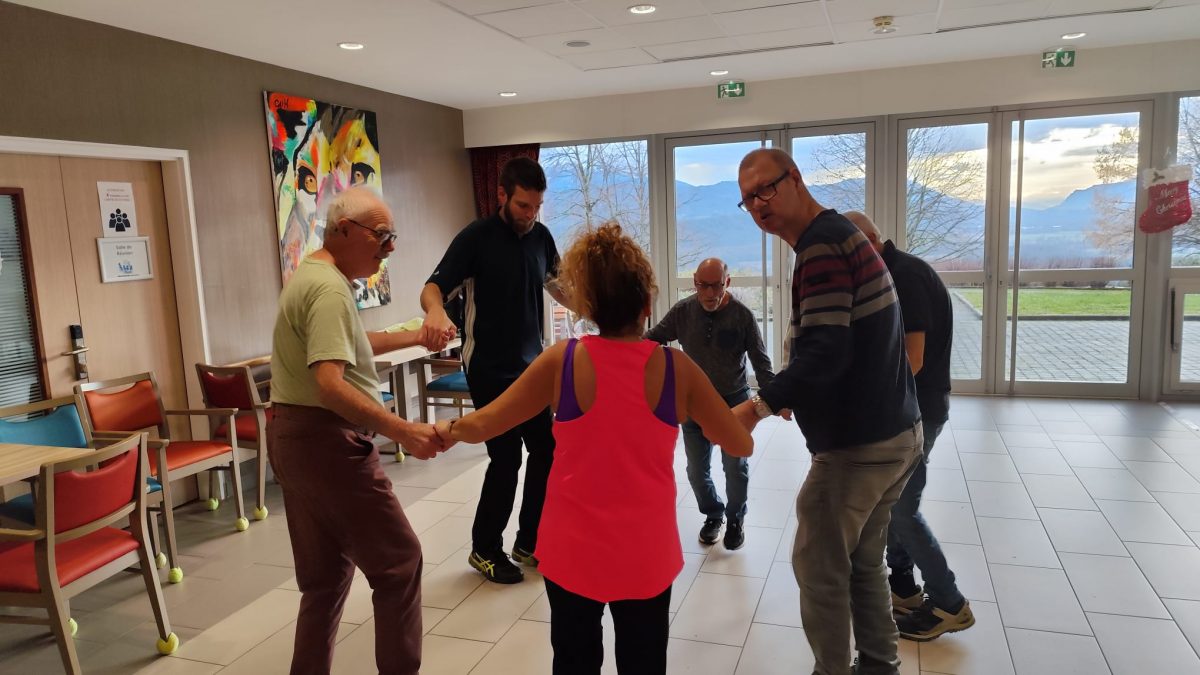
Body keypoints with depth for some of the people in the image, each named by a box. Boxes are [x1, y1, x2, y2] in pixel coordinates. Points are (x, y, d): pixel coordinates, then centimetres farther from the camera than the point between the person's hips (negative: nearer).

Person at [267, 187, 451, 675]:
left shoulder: (311, 276, 15)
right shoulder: (329, 288, -18)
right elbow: (330, 384, -29)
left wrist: (415, 338, 31)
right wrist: (403, 432, -34)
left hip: (294, 436, 10)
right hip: (326, 440, -10)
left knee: (324, 574, 17)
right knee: (397, 561, -1)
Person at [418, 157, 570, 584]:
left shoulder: (541, 236, 4)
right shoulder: (476, 238, -14)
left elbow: (556, 286, 18)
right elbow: (434, 287, -21)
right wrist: (435, 310, -44)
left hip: (531, 365, 6)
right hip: (489, 369, -6)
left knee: (545, 451, 9)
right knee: (506, 457, -4)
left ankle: (527, 543, 26)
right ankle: (484, 550, 17)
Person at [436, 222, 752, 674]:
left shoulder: (562, 361, -12)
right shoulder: (676, 368, -12)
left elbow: (482, 425, -2)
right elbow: (741, 445, -2)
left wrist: (446, 429, 19)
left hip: (572, 549, 0)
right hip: (645, 553, 0)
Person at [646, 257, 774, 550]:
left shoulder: (742, 315, -13)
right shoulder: (683, 311, -9)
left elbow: (760, 362, -9)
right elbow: (653, 338, 1)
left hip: (734, 401, -2)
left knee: (736, 467, 7)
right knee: (697, 469, 9)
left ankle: (736, 518, 33)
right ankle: (712, 515, 35)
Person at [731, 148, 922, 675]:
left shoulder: (821, 246, -18)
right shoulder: (840, 233, 14)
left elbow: (825, 353, -27)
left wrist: (761, 406, -22)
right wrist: (786, 396, 14)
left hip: (857, 443, -10)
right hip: (895, 431, 10)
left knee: (819, 569, 3)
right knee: (863, 562, 21)